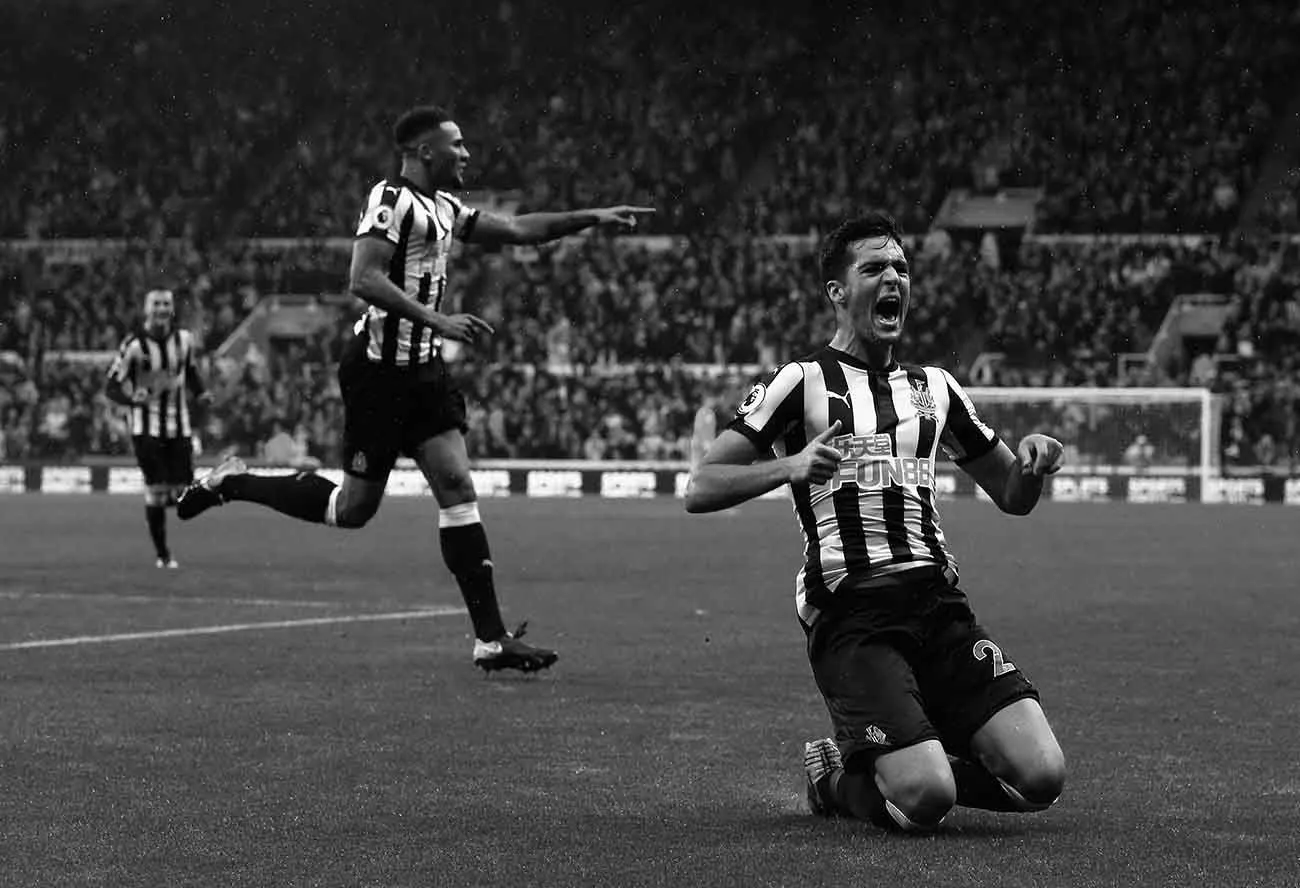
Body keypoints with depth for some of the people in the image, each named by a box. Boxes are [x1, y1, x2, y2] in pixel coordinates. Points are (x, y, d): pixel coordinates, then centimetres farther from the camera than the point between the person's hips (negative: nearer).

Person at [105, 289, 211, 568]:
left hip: (179, 427, 4)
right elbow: (111, 387, -8)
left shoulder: (184, 339, 2)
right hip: (146, 428, -4)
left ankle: (156, 500, 34)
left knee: (183, 494, -2)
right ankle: (162, 554, 5)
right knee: (156, 491, -9)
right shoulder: (134, 345, -11)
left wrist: (200, 393, 4)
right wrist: (133, 397, -28)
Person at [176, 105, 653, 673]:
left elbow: (516, 229, 22)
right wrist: (438, 321, -27)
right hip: (380, 370, -9)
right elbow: (364, 280, -23)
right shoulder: (392, 199, -13)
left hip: (422, 370, 9)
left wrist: (593, 217, 16)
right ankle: (231, 484, 20)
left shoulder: (442, 208, 15)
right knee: (354, 508, 0)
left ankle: (490, 638, -5)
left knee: (456, 487, -2)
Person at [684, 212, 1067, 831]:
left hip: (937, 601, 5)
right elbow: (700, 490, -5)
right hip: (849, 612, -5)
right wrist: (792, 466, -22)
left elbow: (1013, 496, 27)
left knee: (1041, 779, -12)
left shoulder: (933, 387, 20)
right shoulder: (802, 382, 2)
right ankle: (837, 778, 13)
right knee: (924, 802, -22)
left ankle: (912, 765, 17)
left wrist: (1033, 466, 3)